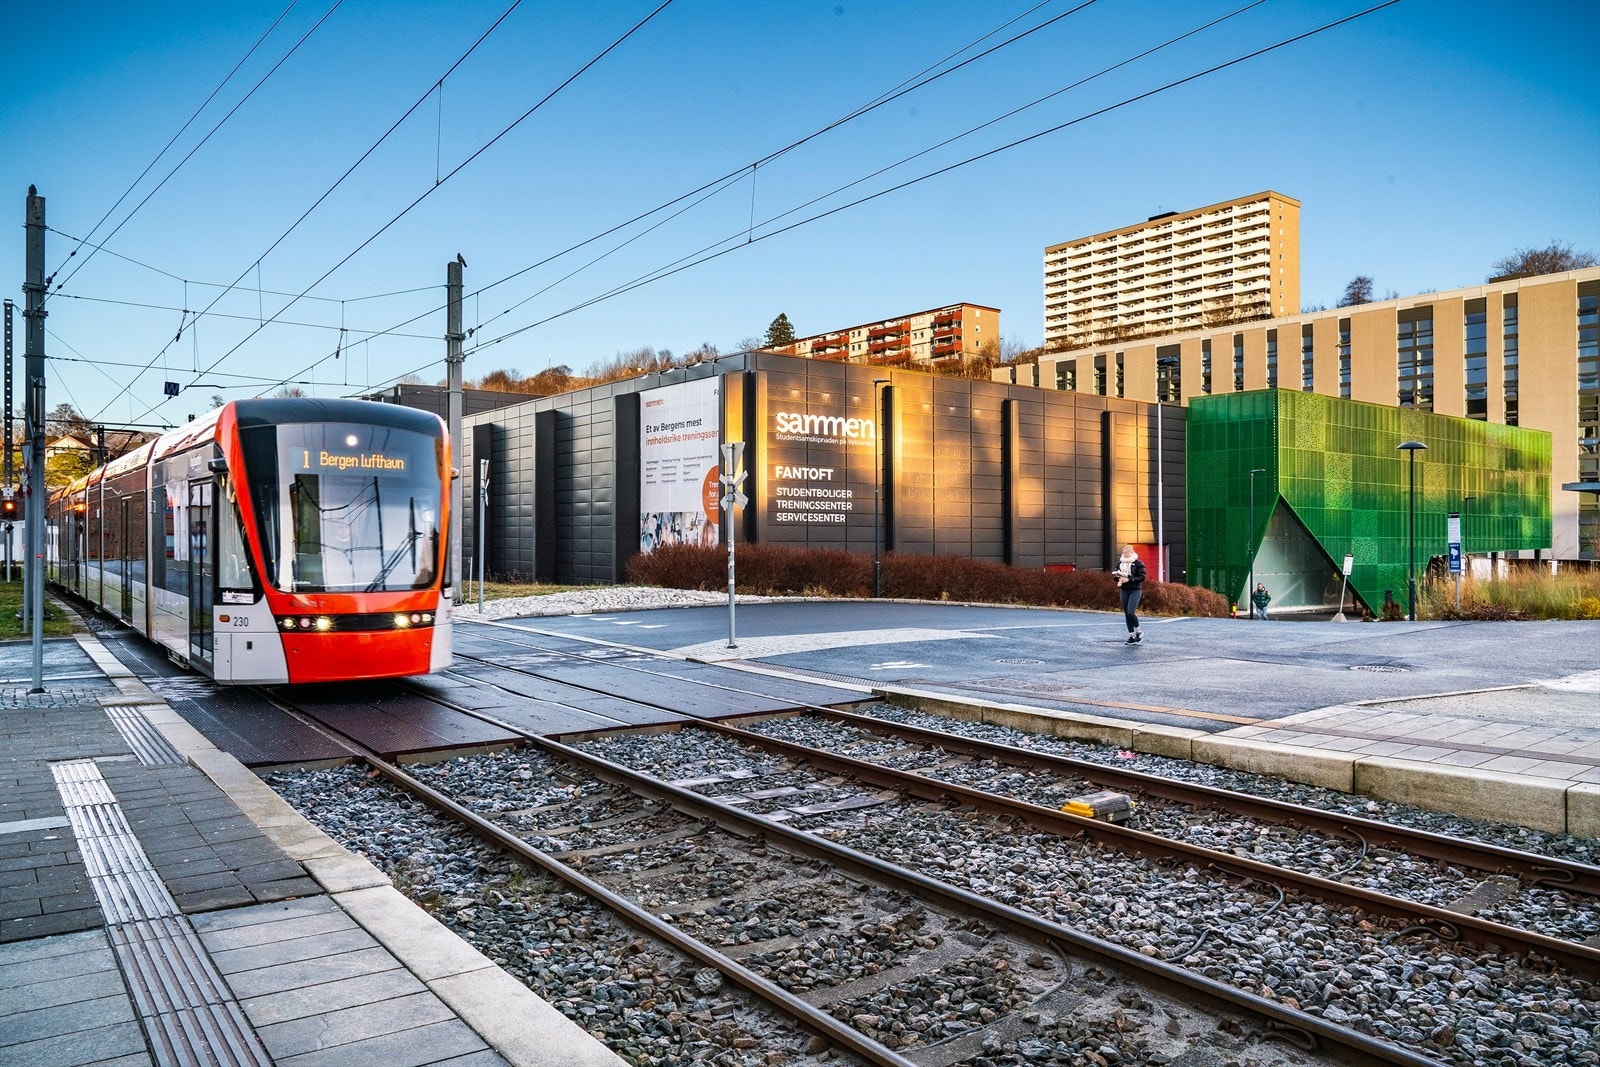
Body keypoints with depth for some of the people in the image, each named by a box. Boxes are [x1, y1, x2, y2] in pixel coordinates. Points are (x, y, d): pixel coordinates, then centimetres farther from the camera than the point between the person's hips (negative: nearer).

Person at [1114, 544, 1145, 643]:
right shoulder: (1120, 563, 10)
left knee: (1131, 612, -16)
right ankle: (1131, 635, 14)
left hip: (1135, 590, -6)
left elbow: (1142, 577, -11)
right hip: (1124, 590, 6)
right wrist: (1118, 576, -8)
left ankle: (1138, 631, 6)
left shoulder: (1138, 563, -6)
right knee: (1126, 614, 6)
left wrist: (1129, 579, -20)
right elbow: (1115, 574, 16)